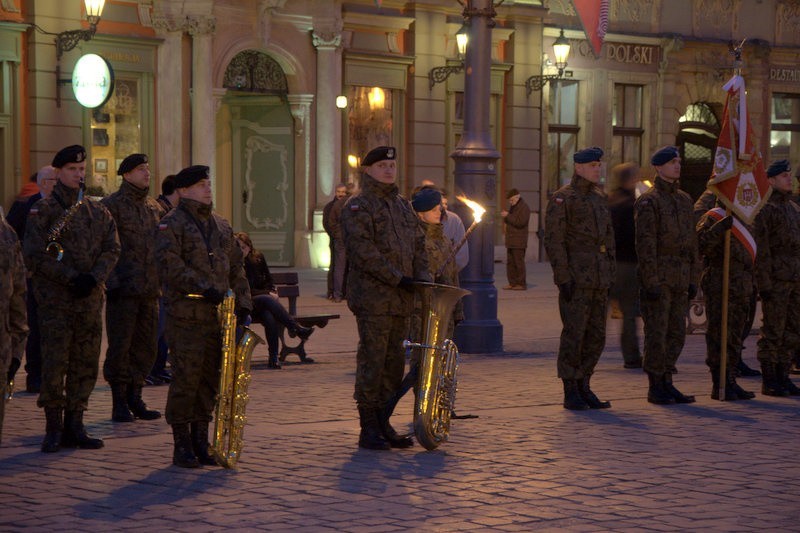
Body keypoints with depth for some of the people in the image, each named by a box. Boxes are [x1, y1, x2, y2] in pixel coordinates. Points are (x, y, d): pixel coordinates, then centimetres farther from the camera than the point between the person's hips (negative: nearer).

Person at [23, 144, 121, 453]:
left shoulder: (98, 211, 13)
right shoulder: (42, 211, -1)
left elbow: (112, 248, 7)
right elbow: (35, 255, -9)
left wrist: (94, 277, -11)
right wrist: (71, 277, -17)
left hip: (90, 299, 5)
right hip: (55, 300, -5)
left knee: (86, 366, 6)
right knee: (54, 366, -5)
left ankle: (74, 427, 15)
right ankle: (54, 430, 4)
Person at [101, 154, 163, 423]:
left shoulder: (154, 207, 15)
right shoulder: (111, 205, -5)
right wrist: (109, 279, -15)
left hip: (149, 289, 6)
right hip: (123, 289, -6)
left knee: (146, 346, 8)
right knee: (119, 347, -2)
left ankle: (135, 399, 18)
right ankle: (119, 403, 5)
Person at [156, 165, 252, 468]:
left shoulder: (221, 226, 19)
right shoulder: (172, 224, -2)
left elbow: (235, 267, 20)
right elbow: (170, 265, -15)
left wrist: (243, 304, 9)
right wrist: (204, 288, -21)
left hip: (218, 315, 6)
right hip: (186, 315, -6)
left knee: (209, 381, 7)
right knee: (186, 380, -7)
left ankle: (201, 443, 14)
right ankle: (182, 446, 0)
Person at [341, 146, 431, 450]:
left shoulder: (403, 206, 20)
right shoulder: (358, 207, -5)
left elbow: (418, 244, 20)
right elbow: (363, 250, -16)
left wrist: (422, 276, 1)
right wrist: (398, 278, -19)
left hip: (401, 299, 8)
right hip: (372, 297, -7)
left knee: (394, 363, 10)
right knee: (372, 362, -7)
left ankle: (383, 424, 18)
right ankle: (369, 430, -2)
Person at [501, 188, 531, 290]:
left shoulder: (524, 208, -9)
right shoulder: (513, 207, 20)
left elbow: (520, 222, -20)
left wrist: (508, 216, -16)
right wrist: (505, 217, 3)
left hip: (519, 241, -9)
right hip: (510, 241, 9)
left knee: (519, 262, -8)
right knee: (510, 262, 8)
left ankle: (521, 284, -5)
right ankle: (512, 283, 11)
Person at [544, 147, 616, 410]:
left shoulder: (600, 198, 16)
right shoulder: (562, 198, -7)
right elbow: (553, 240, -12)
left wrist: (609, 274, 14)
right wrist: (563, 278, -18)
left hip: (599, 279, 7)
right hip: (575, 278, -7)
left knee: (596, 336, 8)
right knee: (574, 333, -5)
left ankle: (583, 388, 17)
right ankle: (570, 393, 1)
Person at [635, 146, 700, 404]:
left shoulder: (685, 200, 15)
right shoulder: (648, 201, -8)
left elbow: (691, 242, 16)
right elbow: (645, 244, -14)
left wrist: (693, 279, 12)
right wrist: (650, 282, -18)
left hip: (679, 279, 7)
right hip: (658, 279, -7)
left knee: (676, 333, 9)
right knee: (656, 333, -4)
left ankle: (667, 384, 16)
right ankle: (655, 387, 3)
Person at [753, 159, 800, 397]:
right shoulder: (765, 209, -7)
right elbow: (761, 249, -12)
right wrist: (764, 283, -18)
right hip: (775, 280, -8)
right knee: (772, 331, -5)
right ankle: (768, 380, -1)